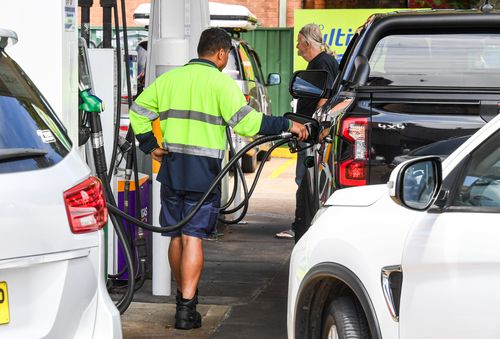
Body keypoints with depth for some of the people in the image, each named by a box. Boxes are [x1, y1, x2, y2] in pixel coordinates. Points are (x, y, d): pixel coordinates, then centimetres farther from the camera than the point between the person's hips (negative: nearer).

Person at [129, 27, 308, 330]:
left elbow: (138, 111, 14)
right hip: (203, 172, -5)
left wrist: (150, 145, 15)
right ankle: (187, 308, -11)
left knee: (177, 235, 16)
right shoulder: (220, 82, -7)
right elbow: (246, 121, -16)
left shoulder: (170, 78, 12)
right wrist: (287, 125, -11)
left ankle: (184, 296, 30)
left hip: (172, 169, 5)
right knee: (193, 237, -6)